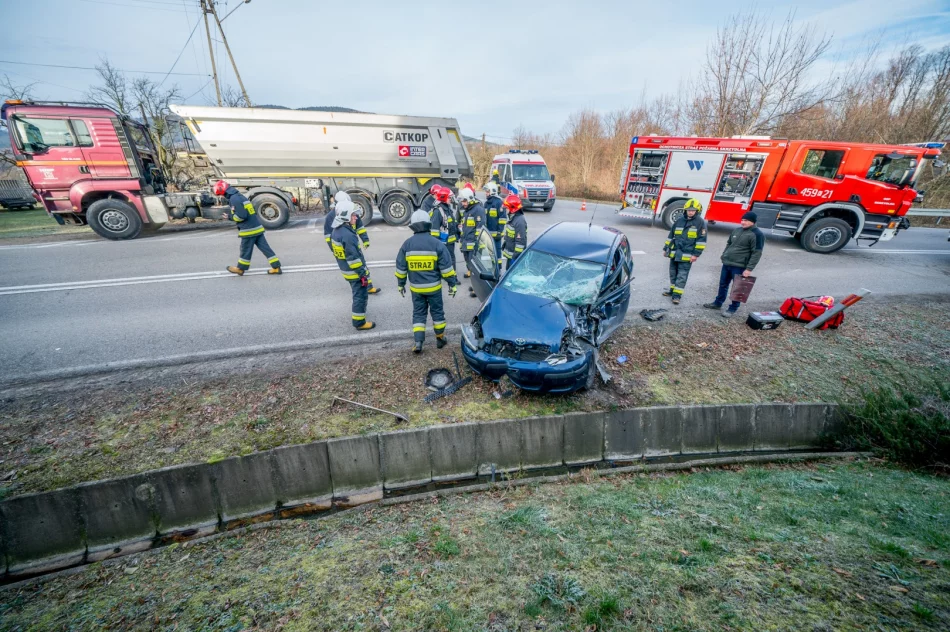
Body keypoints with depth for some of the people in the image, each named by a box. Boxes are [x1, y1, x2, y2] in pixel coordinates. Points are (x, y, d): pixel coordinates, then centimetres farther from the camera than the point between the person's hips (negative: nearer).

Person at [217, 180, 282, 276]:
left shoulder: (234, 199, -15)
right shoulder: (239, 195, 16)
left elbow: (241, 215, -21)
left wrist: (231, 217, -4)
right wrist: (231, 215, 10)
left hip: (249, 229, -9)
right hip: (257, 226, 9)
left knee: (245, 250, 6)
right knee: (265, 247, 6)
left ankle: (240, 269, 21)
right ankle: (276, 267, 3)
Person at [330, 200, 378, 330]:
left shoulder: (336, 231, 4)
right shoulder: (348, 235, -27)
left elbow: (337, 251, 15)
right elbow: (353, 258, -26)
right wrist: (362, 274, -20)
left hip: (346, 269, 10)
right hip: (355, 272, -10)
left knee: (357, 293, 28)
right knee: (360, 296, 1)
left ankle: (359, 309, 49)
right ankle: (359, 323, 9)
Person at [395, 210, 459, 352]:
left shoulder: (407, 244, -4)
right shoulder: (437, 244, -11)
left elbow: (400, 268, 3)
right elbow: (446, 268, -10)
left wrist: (401, 284, 16)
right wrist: (453, 284, 0)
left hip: (415, 287, 2)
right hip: (434, 287, -2)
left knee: (418, 314, 13)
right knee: (437, 312, 14)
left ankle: (417, 342, 7)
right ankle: (440, 339, 26)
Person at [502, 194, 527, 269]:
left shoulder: (520, 221, -22)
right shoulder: (512, 218, 10)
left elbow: (520, 241, -25)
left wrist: (516, 255, -24)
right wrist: (504, 247, 24)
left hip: (515, 255, -10)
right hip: (510, 253, 10)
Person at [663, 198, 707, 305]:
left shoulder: (700, 222, -5)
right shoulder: (680, 220, 9)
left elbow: (701, 239, -8)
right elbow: (671, 235, 15)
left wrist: (696, 254, -13)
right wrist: (666, 248, 14)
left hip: (687, 255, -5)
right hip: (675, 252, 5)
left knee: (682, 275, -3)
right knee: (673, 273, 14)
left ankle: (677, 294, -2)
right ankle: (673, 289, 28)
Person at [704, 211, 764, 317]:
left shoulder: (757, 234, -10)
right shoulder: (737, 230, 11)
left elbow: (757, 253, -14)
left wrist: (749, 269, -19)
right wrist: (723, 256, 17)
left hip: (739, 267, -7)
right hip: (726, 263, 7)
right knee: (723, 285, 16)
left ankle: (733, 309, 10)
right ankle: (718, 303, 29)